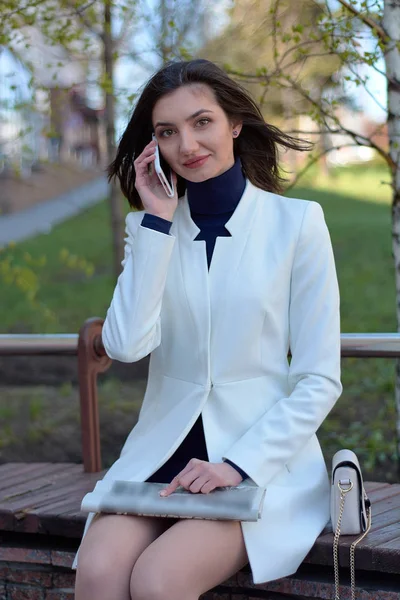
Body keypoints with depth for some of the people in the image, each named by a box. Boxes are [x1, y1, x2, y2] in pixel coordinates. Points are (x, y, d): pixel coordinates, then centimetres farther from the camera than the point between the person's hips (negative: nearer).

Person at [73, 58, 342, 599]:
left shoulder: (296, 221, -2)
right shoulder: (151, 226, 9)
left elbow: (320, 382, -4)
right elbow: (125, 346, -9)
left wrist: (240, 466, -14)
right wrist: (157, 221, -8)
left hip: (264, 458, -3)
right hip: (163, 451, 3)